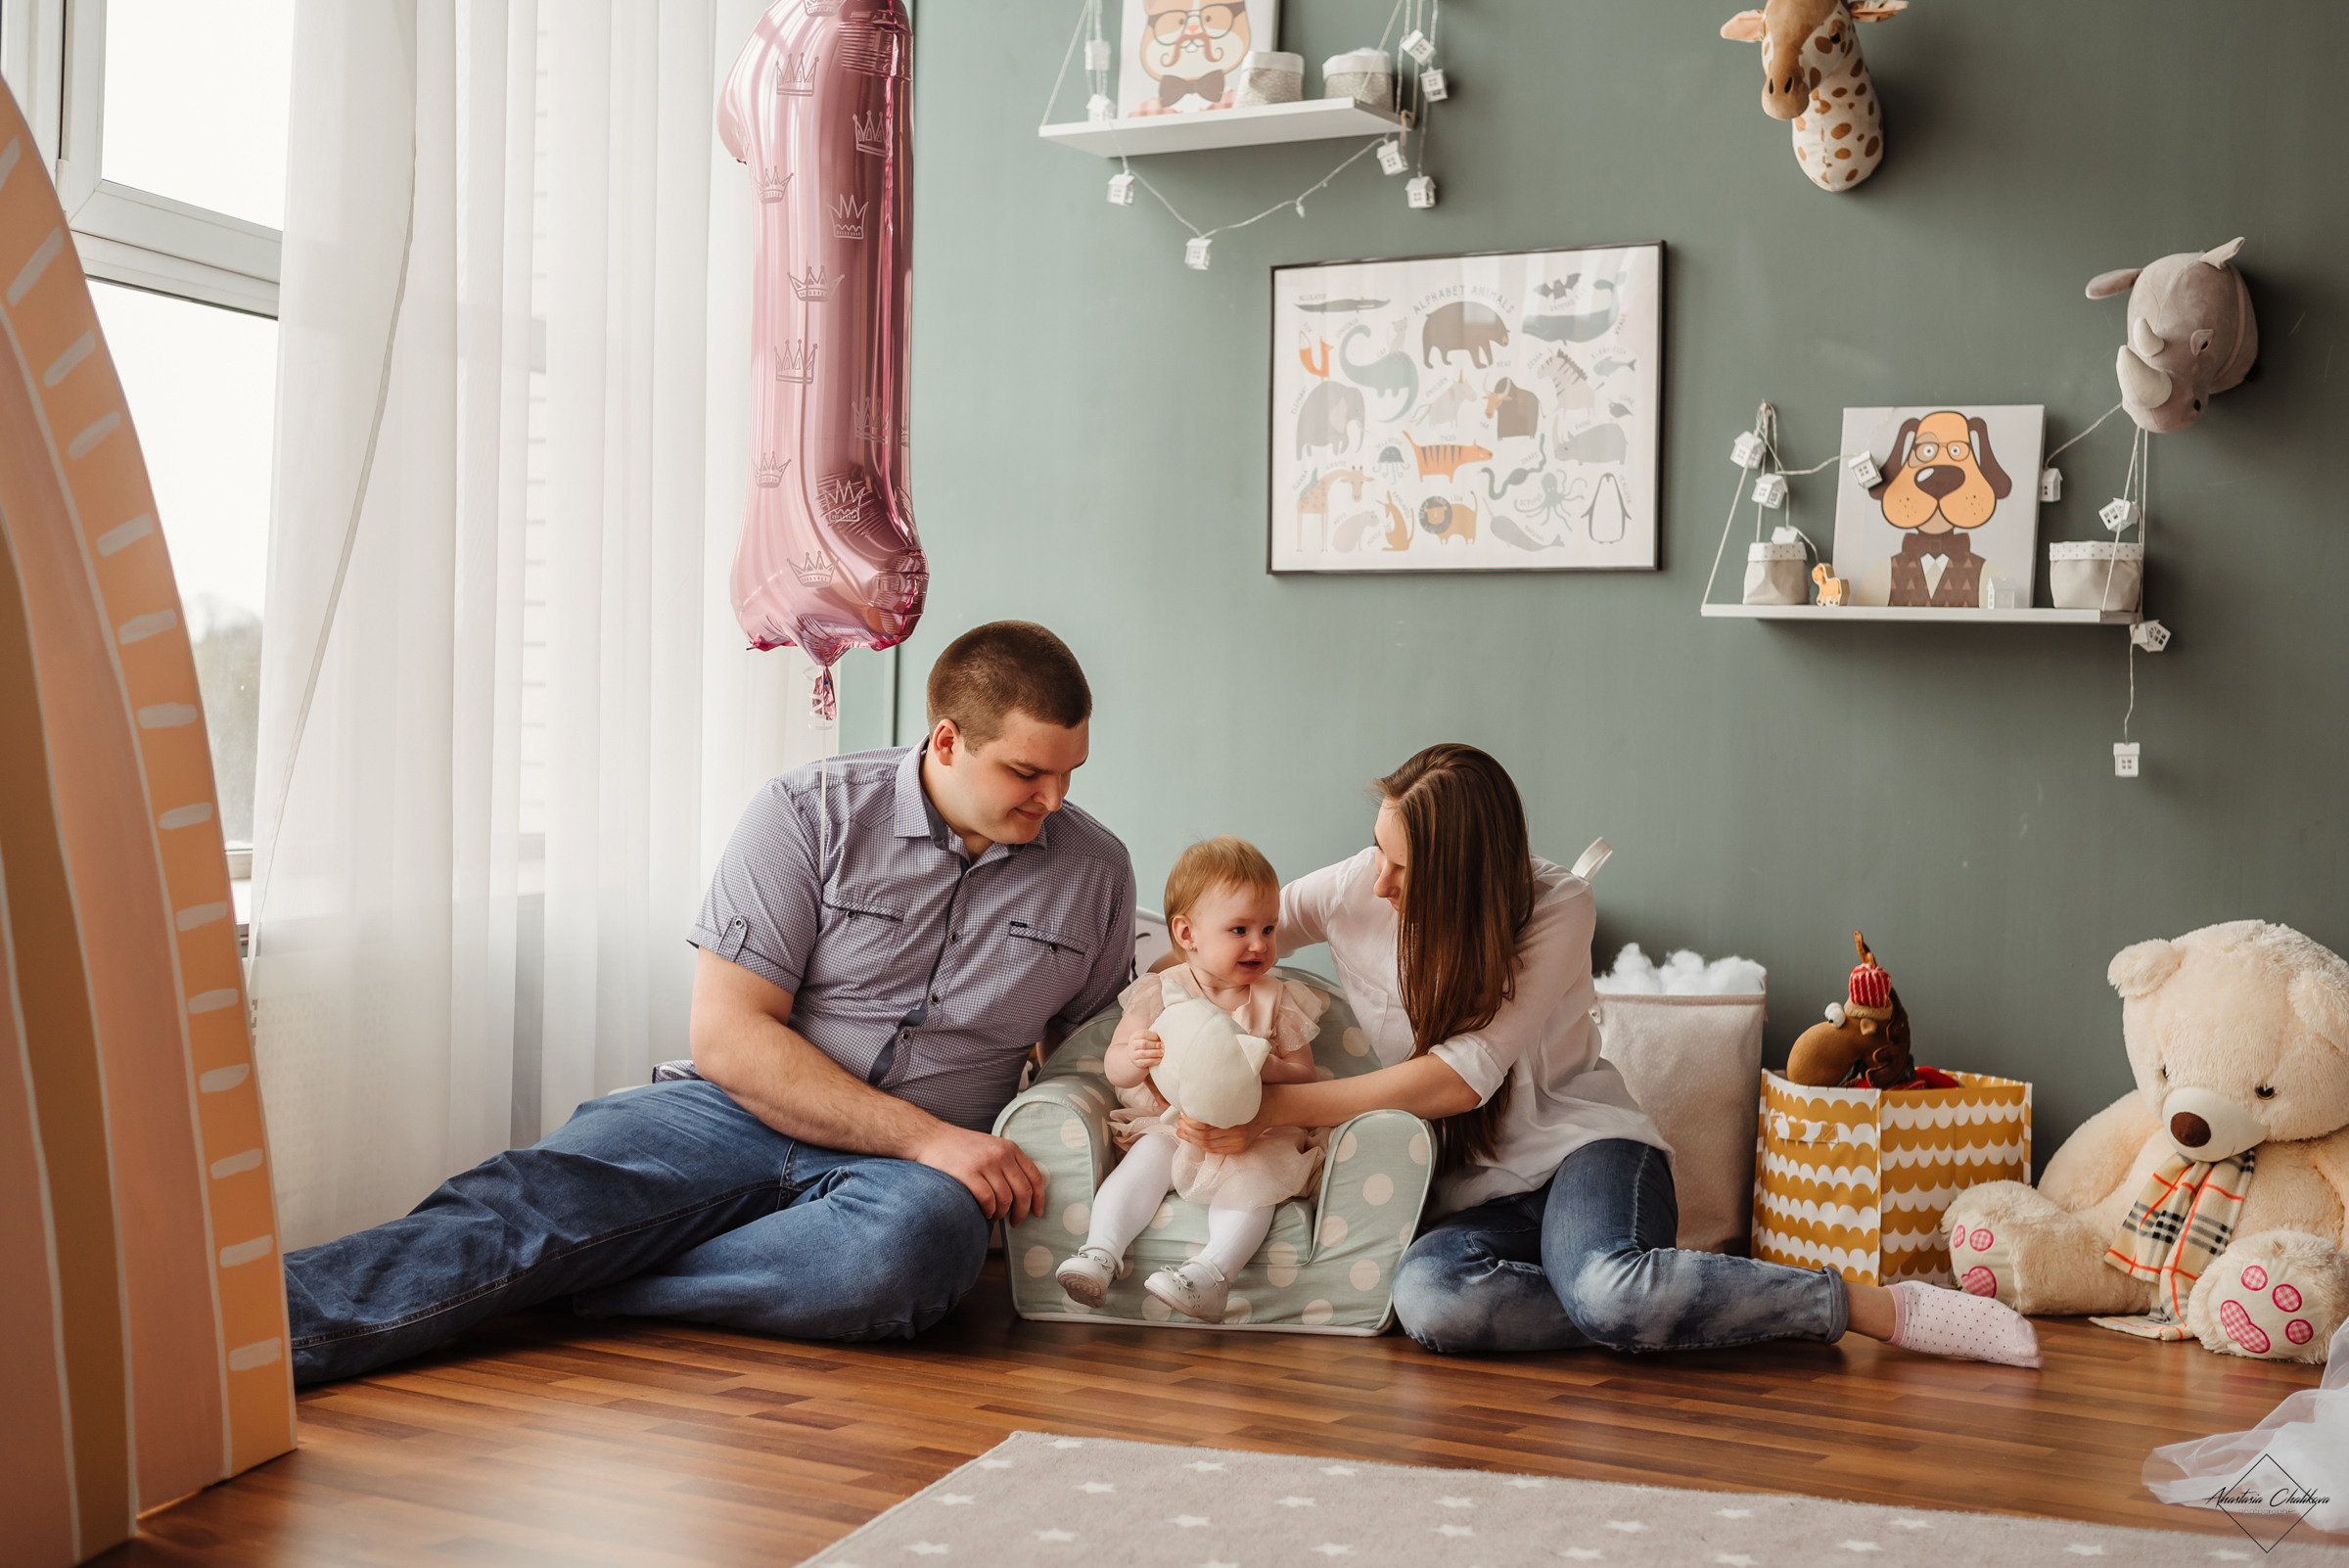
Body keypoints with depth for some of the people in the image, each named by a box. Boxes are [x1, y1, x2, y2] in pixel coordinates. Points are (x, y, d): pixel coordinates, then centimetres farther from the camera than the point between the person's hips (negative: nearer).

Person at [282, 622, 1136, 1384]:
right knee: (525, 1198, -29)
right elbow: (728, 1038, -9)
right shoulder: (809, 813, -4)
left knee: (913, 1240, -37)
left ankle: (559, 1285, -27)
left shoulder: (1097, 872, 7)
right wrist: (924, 1135, -16)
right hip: (744, 1114, 0)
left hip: (916, 1168, 0)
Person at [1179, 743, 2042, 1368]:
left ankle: (1887, 1306, -21)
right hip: (1473, 1191, 3)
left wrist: (1270, 1109, -21)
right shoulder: (1354, 891, -2)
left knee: (1606, 1287, -38)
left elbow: (1463, 1076, -19)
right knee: (1427, 1299, -35)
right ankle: (1669, 1308, -22)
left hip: (1582, 1144, -3)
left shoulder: (1555, 907, -12)